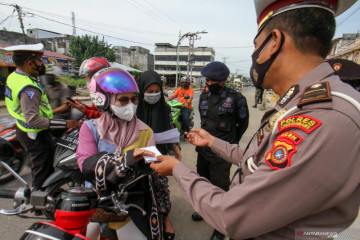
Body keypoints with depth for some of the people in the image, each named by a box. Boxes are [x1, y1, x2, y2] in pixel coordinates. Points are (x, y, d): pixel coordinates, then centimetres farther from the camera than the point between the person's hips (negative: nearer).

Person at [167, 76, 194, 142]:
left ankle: (186, 136, -12)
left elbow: (190, 97, -13)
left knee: (186, 119, -28)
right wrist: (167, 100, -9)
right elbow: (173, 96, 10)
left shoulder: (190, 90, 6)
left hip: (187, 107, -4)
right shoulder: (179, 89, 21)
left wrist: (187, 103, -34)